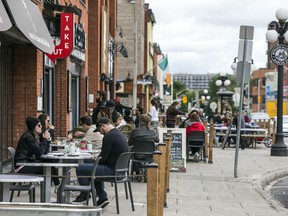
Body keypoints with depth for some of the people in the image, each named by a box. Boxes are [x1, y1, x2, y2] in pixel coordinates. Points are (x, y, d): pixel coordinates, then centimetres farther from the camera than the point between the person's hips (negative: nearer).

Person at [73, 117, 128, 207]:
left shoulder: (109, 136, -17)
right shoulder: (120, 134, 13)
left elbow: (103, 157, -17)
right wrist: (98, 158, 16)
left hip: (111, 170, -10)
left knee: (80, 169, -5)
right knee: (94, 169, 34)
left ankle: (84, 195, 15)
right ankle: (102, 198, 27)